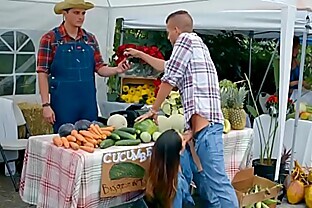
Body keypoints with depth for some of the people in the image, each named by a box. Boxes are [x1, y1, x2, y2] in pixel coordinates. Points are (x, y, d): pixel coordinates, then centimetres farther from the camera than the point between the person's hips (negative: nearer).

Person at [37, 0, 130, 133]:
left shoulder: (90, 39, 10)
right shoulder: (50, 39, -3)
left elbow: (100, 68, 10)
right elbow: (43, 74, -6)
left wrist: (116, 70, -10)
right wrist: (46, 105, -11)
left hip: (88, 103, 4)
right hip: (63, 103, -4)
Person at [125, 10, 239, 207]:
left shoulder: (186, 39, 1)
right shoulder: (196, 44, 29)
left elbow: (169, 79, -2)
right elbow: (166, 66, 42)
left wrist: (153, 110, 8)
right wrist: (140, 54, 49)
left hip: (204, 120, -10)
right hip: (206, 121, 10)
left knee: (216, 179, -13)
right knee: (206, 179, 9)